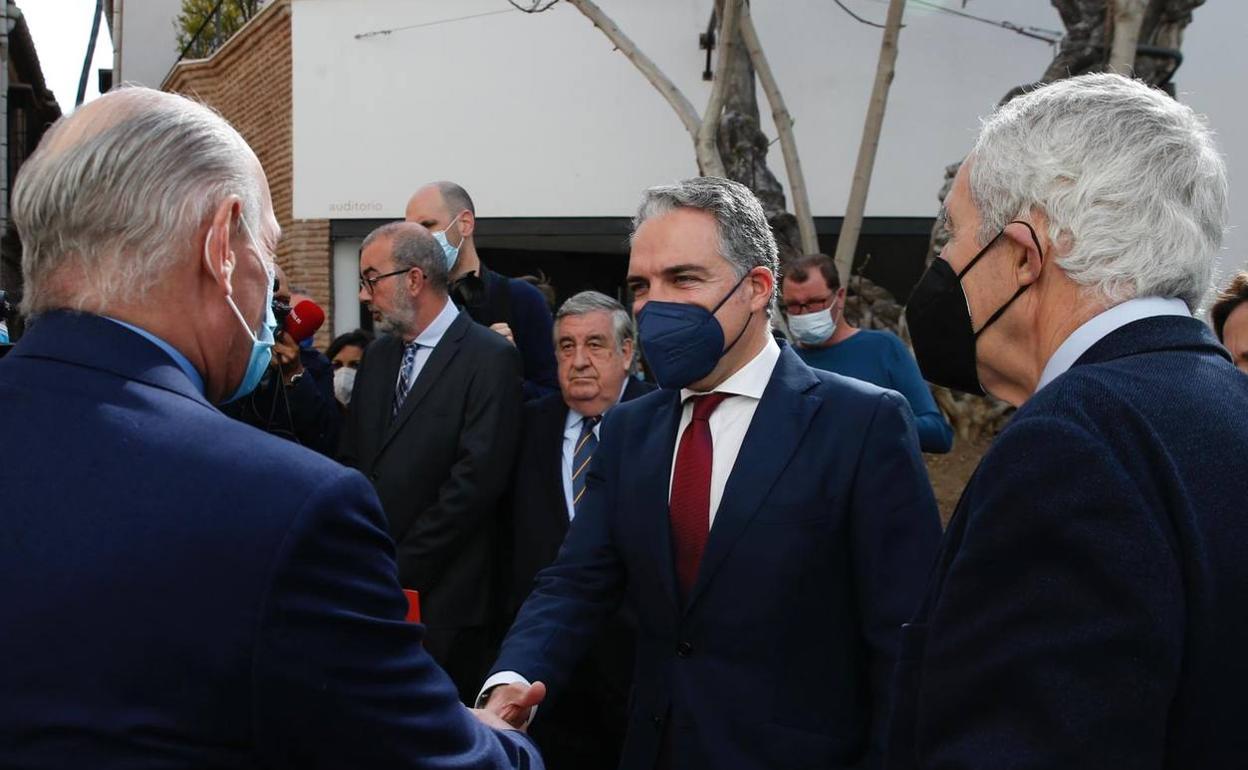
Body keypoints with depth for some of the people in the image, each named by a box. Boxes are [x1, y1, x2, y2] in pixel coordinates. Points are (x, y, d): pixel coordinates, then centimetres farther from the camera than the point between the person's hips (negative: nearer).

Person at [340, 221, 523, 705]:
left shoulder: (490, 359, -9)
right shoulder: (378, 356, 14)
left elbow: (477, 478, -16)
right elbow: (352, 460, 16)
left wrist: (401, 569, -12)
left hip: (443, 597, -6)